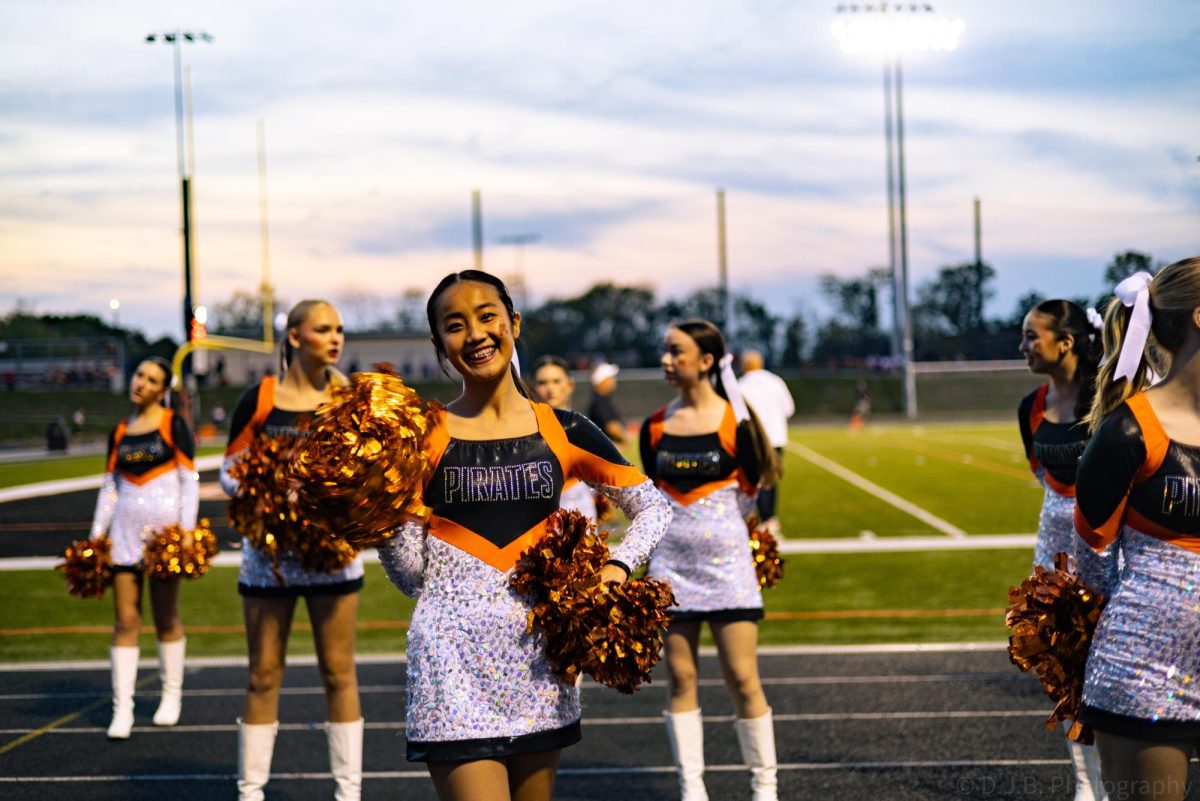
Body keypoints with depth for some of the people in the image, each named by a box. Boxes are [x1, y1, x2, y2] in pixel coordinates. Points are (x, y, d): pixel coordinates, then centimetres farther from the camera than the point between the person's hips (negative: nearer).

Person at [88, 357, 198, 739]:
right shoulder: (119, 432, 11)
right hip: (125, 528, 3)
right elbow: (110, 487, 14)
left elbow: (190, 479, -4)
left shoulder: (173, 425, -1)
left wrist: (186, 529, -11)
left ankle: (172, 697, 19)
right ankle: (122, 709, -1)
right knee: (125, 621, -1)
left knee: (166, 618, 5)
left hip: (164, 526, -3)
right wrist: (97, 533, 8)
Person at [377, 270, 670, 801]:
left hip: (537, 653, 3)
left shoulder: (562, 433, 5)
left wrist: (618, 566, -4)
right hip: (455, 657, -3)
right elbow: (410, 573, 1)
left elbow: (654, 507, 13)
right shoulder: (423, 438, 0)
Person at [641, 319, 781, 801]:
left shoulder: (736, 421, -7)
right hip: (671, 563, 4)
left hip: (726, 561, -3)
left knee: (741, 678, -3)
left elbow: (750, 492, 2)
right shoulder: (655, 426, 4)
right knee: (680, 678, 6)